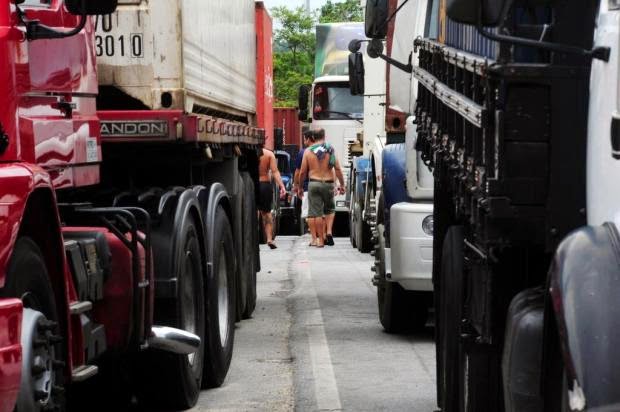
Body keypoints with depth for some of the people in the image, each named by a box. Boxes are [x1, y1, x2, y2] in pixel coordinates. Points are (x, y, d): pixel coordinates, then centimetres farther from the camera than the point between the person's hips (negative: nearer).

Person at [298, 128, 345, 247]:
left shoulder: (308, 151, 0)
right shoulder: (330, 149, -1)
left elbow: (302, 172, 1)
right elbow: (337, 169, -4)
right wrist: (342, 185, 4)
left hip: (314, 183, -1)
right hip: (328, 183, 1)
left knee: (316, 213, 4)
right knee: (330, 209, 20)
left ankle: (320, 240, 5)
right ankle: (329, 232, 2)